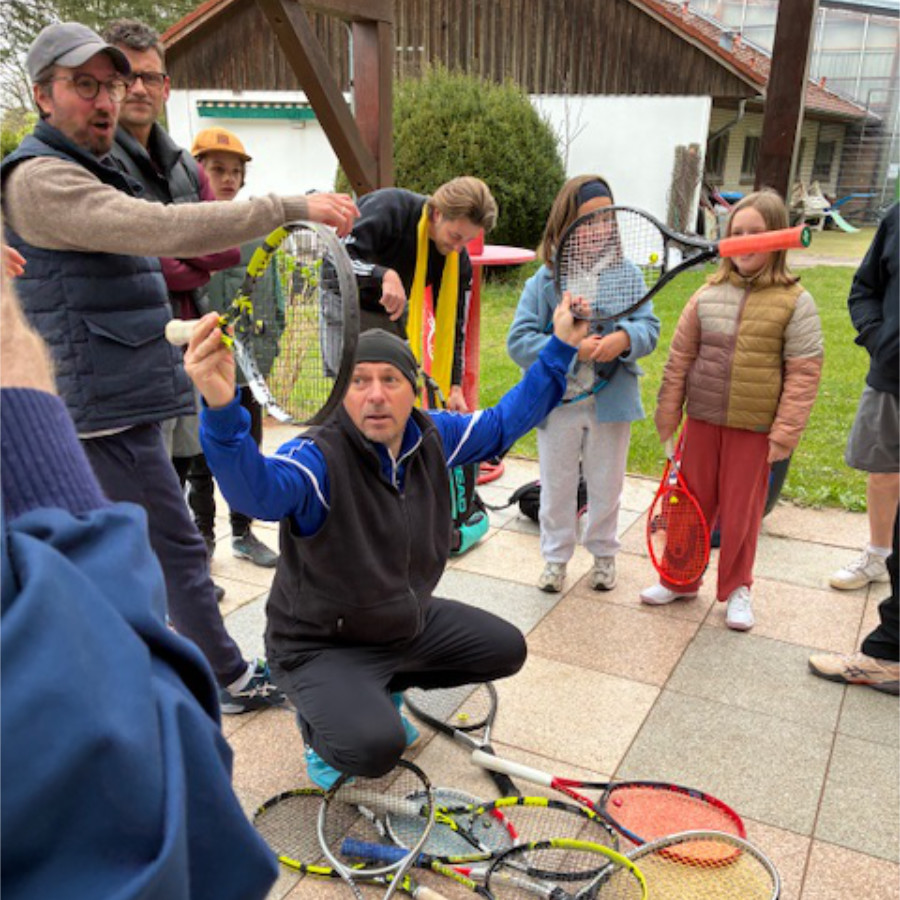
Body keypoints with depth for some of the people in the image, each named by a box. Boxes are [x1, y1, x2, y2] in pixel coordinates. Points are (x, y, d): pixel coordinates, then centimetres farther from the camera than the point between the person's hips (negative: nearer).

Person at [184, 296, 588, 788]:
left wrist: (560, 346, 2)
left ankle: (382, 687, 26)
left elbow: (504, 421, 7)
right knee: (374, 747, -30)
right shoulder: (319, 456, -29)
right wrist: (221, 409, -70)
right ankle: (320, 719, 8)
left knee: (507, 650, 14)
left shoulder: (433, 435, -8)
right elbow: (258, 490, -50)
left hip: (410, 620, 7)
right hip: (322, 646, -7)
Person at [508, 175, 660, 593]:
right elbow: (519, 340, -13)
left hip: (611, 401, 1)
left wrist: (624, 339, -28)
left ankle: (603, 554, 38)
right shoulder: (545, 279, -9)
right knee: (557, 486, 14)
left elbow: (649, 327, -6)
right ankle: (556, 557, 33)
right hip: (557, 402, -1)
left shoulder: (626, 272, -4)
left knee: (606, 485, 16)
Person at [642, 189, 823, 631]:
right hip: (702, 419, 3)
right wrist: (668, 413, 4)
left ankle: (736, 589, 30)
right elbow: (680, 357, 5)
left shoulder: (795, 302, -8)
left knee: (740, 513, 9)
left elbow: (803, 373, -9)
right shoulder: (708, 294, 2)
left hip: (754, 428, -3)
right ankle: (680, 580, 32)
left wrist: (785, 433, -13)